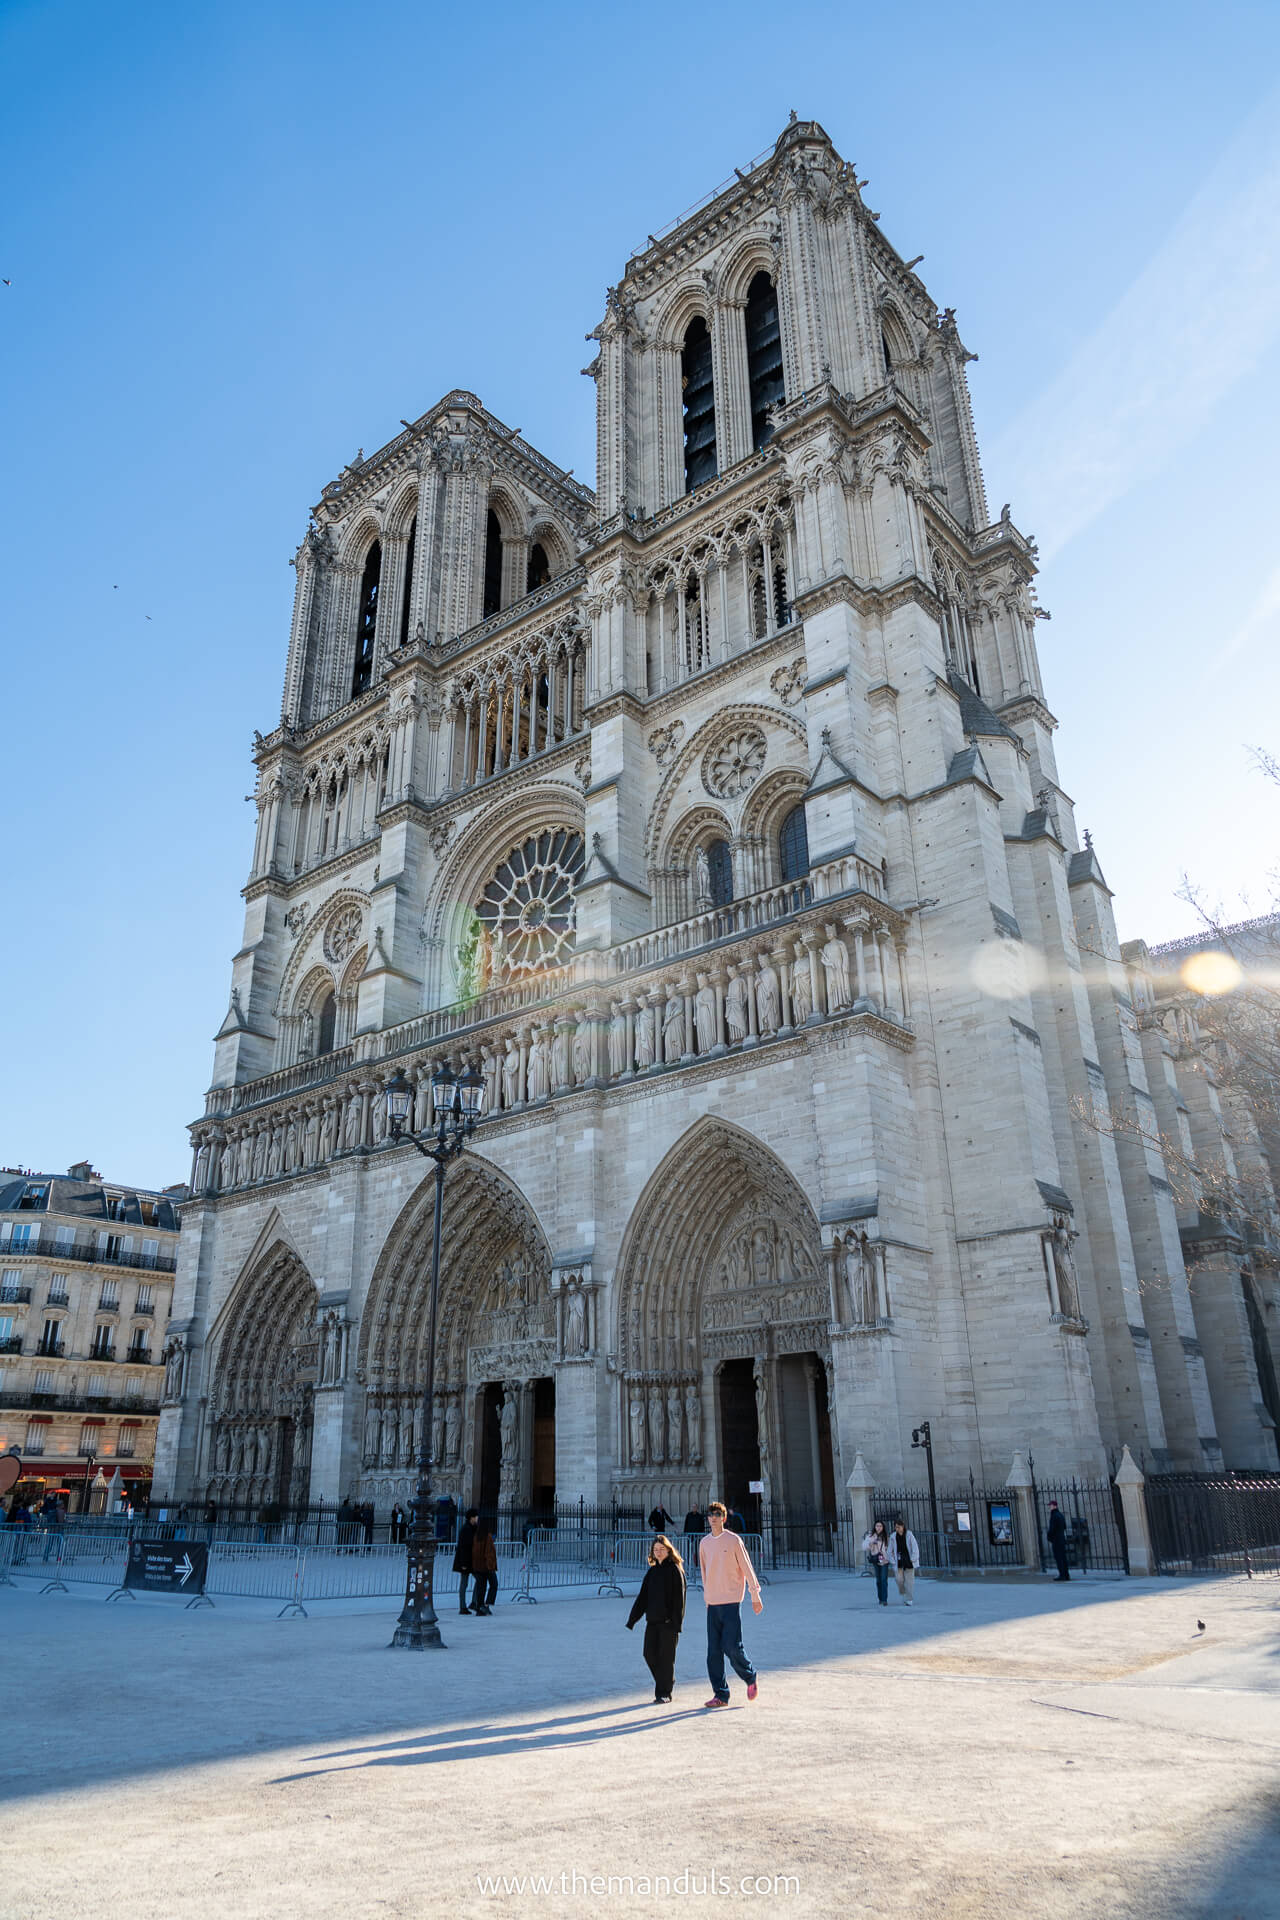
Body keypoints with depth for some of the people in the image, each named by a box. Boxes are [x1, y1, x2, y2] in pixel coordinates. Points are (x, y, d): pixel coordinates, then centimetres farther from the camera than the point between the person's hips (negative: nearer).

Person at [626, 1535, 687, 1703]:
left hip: (668, 1621, -6)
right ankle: (667, 1682, 24)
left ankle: (665, 1692, 12)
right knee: (649, 1654, 4)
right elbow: (642, 1597, 14)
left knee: (666, 1656, -1)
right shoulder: (652, 1571, 12)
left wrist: (677, 1624, -15)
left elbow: (679, 1598, -9)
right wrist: (632, 1621, 11)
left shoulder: (675, 1570, -6)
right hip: (652, 1620, 6)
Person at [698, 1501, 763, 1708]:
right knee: (713, 1651, 2)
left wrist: (755, 1595, -2)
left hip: (731, 1601, -5)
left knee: (732, 1647, -9)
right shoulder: (704, 1542, 10)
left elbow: (747, 1568, -2)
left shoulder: (734, 1540, -4)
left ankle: (750, 1678, 17)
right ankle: (720, 1694, 10)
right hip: (712, 1604, 5)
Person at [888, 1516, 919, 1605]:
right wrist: (893, 1562, 0)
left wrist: (913, 1560, -7)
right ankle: (902, 1593, 22)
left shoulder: (909, 1534, -6)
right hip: (898, 1561, 2)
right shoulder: (893, 1536, -1)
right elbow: (890, 1551, 6)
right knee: (899, 1579, -8)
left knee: (909, 1580, -1)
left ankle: (910, 1599, 11)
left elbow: (915, 1548, -3)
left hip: (908, 1560, -1)